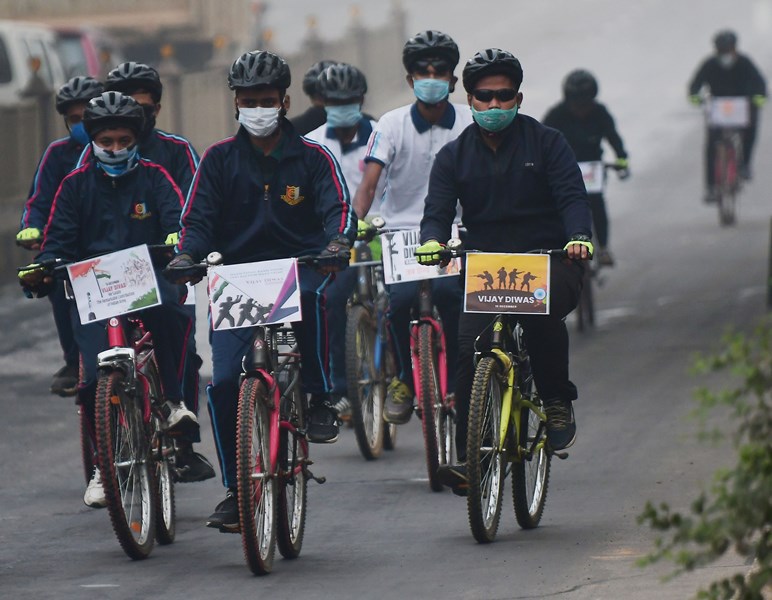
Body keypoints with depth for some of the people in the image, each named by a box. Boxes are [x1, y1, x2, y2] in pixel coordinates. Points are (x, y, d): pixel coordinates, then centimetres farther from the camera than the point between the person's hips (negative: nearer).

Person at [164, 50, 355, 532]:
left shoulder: (313, 158, 4)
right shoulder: (220, 159, 7)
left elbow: (339, 208, -7)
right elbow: (199, 219, 3)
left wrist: (338, 243, -29)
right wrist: (187, 255, -18)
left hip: (299, 267, -2)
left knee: (310, 294, -40)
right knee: (224, 384, -12)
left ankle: (320, 400, -21)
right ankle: (235, 489, 2)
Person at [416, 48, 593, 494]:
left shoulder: (546, 143, 5)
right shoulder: (454, 156, 11)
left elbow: (572, 197, -5)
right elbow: (439, 211, 1)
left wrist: (579, 236, -27)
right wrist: (433, 240, -24)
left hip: (548, 260, -2)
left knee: (541, 311, -35)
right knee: (470, 346, -19)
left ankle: (558, 402, -11)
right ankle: (469, 454, -14)